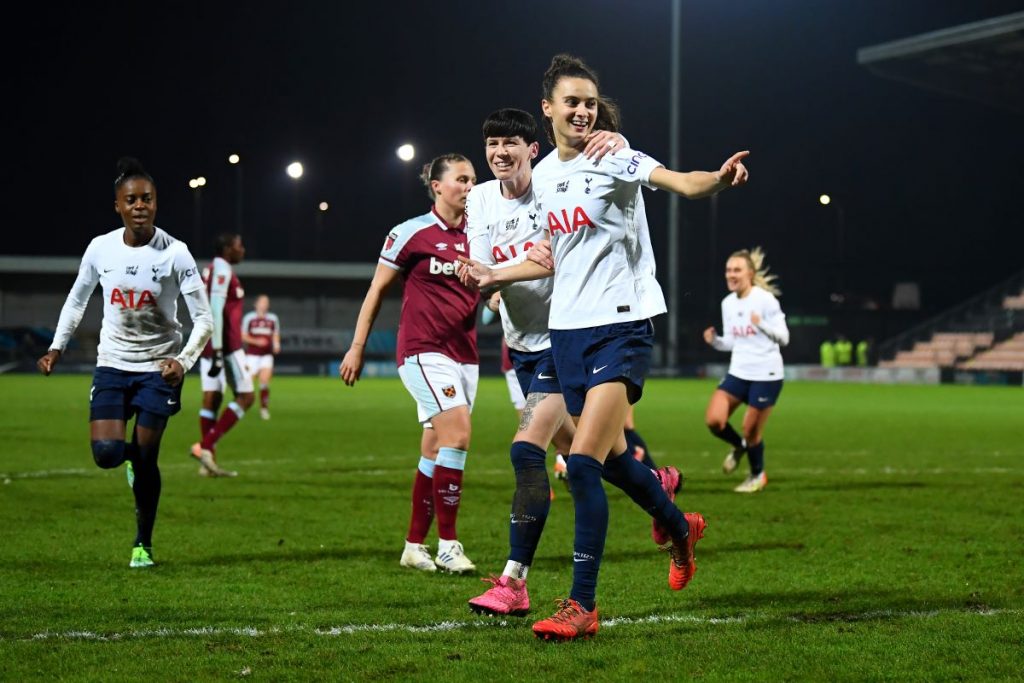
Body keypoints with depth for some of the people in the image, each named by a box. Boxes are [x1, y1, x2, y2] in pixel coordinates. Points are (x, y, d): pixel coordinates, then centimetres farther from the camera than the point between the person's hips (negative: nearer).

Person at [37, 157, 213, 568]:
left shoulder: (174, 253, -13)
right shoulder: (100, 249, -5)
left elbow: (203, 319, -11)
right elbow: (77, 300, 12)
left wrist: (184, 360, -27)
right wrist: (57, 347, 2)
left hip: (159, 366, -2)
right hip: (112, 363, 2)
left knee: (145, 459, -2)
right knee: (106, 452, -13)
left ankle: (143, 544, 16)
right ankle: (131, 456, 26)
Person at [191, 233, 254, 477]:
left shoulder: (210, 271, 16)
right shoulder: (223, 272, -12)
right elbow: (216, 313, -19)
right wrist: (218, 353, -23)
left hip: (208, 345, 9)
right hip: (226, 345, -9)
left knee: (212, 399, 6)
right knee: (246, 396, -4)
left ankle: (208, 463, 4)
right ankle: (206, 446, -12)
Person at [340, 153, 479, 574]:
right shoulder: (412, 233, -5)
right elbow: (377, 290, 1)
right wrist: (357, 348, 1)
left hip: (464, 354, 6)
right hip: (423, 350, -6)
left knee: (434, 452, 8)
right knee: (458, 433, -19)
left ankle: (415, 547, 17)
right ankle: (448, 545, -14)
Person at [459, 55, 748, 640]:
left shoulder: (614, 160, -9)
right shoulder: (543, 176, 11)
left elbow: (681, 182, -28)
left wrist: (719, 178, -48)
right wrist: (495, 276, 24)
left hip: (622, 325, -7)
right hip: (568, 329, 7)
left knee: (584, 461, -16)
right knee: (611, 458, 15)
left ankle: (583, 605, -10)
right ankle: (680, 528, 44)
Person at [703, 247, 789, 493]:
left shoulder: (765, 300, -13)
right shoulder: (727, 304, 6)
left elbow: (783, 337, -14)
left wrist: (762, 325, -31)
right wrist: (714, 341, -6)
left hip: (766, 375, -5)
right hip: (738, 373, 5)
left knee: (751, 430, 0)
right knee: (714, 420, -11)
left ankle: (758, 475, 27)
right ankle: (739, 446, 22)